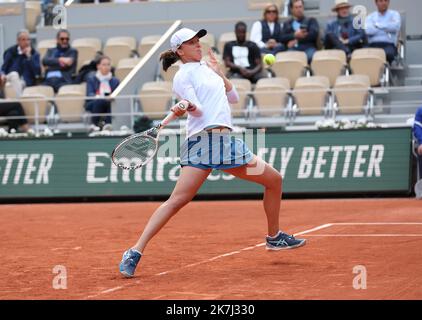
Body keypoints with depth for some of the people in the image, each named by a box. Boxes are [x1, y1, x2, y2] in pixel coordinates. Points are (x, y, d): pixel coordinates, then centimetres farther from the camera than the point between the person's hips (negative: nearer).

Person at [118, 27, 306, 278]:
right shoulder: (183, 76, 2)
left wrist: (219, 72, 16)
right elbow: (198, 109, -12)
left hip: (226, 142, 7)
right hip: (202, 142, -7)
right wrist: (186, 107, -33)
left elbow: (233, 97, 24)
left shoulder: (207, 68, 24)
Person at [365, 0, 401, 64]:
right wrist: (387, 29, -3)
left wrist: (378, 25, -2)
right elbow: (368, 30, -5)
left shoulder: (394, 14, 15)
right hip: (374, 45, 1)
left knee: (388, 54, -37)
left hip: (389, 45, -1)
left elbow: (396, 26, -8)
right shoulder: (370, 17, 16)